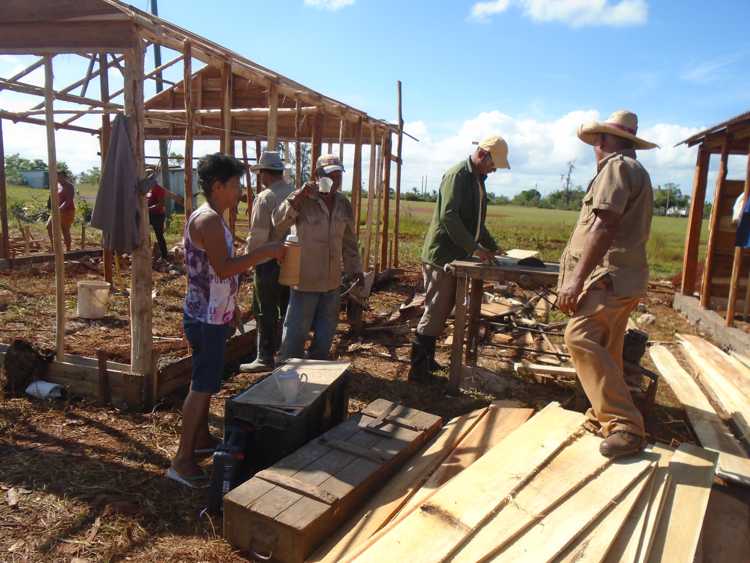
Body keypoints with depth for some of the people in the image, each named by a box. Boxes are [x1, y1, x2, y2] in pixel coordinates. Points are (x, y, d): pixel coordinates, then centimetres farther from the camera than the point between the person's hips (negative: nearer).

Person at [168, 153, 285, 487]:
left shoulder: (211, 218, 13)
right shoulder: (208, 220, -20)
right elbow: (224, 268, -27)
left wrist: (231, 305, 22)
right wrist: (265, 252, -22)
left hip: (212, 314, 10)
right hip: (206, 318, -10)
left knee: (204, 381, 19)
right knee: (202, 387, -4)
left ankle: (201, 438, 34)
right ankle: (182, 460, 6)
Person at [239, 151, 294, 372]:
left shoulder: (264, 198, -15)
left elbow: (258, 236, -16)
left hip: (269, 263, -6)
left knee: (266, 313, 5)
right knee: (288, 310, 16)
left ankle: (265, 358, 13)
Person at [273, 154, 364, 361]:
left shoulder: (344, 205, 6)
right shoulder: (304, 200, -11)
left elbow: (349, 241, 15)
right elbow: (278, 223, -24)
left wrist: (355, 268, 14)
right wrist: (298, 196, -32)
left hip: (332, 282, 6)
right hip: (305, 281, -5)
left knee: (325, 336, 17)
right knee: (295, 335, 3)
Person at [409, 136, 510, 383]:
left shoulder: (478, 179, 17)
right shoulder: (457, 175, -14)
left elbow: (476, 221, 24)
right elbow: (448, 216, -24)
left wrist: (493, 247, 16)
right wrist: (475, 247, -24)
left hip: (456, 256, 9)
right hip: (441, 255, -9)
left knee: (442, 311, 13)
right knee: (434, 312, -6)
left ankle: (428, 360, 24)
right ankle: (418, 369, 1)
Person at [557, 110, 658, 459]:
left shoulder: (616, 166, -8)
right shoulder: (637, 171, 25)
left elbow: (605, 225, -21)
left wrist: (576, 279, -25)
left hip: (609, 275, -11)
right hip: (626, 277, 11)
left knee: (581, 338, -23)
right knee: (605, 352, 15)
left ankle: (625, 426, -24)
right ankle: (603, 418, 26)